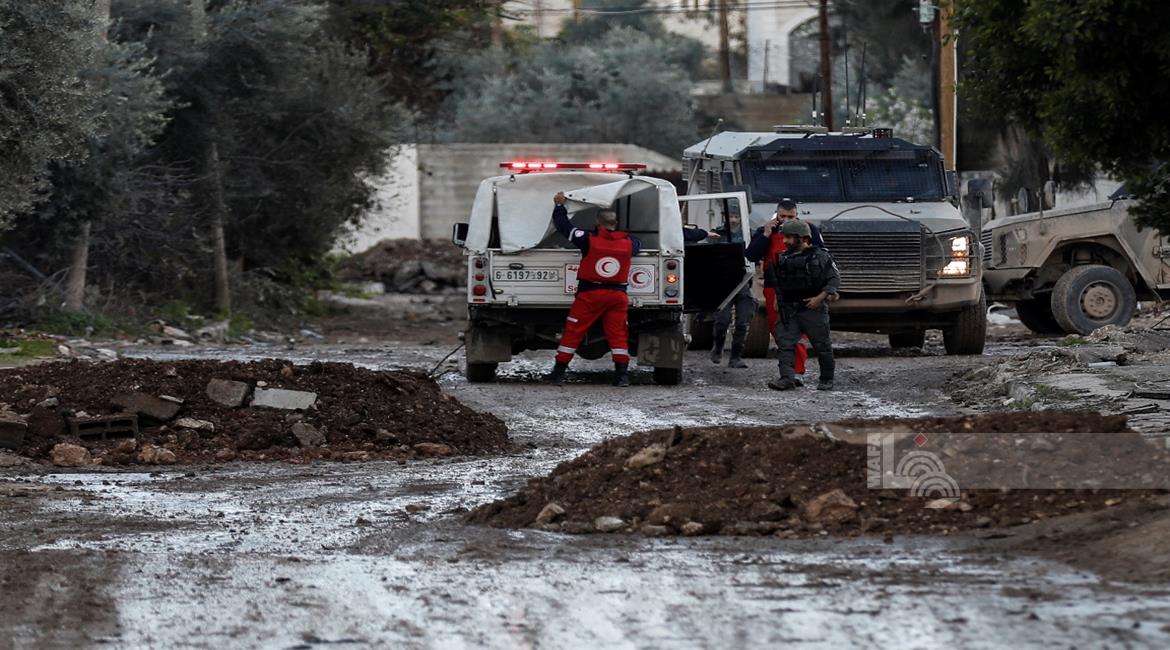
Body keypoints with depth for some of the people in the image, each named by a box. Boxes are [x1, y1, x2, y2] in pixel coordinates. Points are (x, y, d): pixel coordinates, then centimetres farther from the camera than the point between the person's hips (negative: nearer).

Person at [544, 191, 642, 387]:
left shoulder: (589, 240, -11)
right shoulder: (628, 243, 0)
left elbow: (563, 226, -4)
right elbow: (638, 244, 26)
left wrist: (559, 205, 12)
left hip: (590, 294, -3)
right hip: (618, 295, 3)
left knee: (573, 333, 4)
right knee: (618, 334, 6)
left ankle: (559, 372, 6)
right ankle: (622, 374, -4)